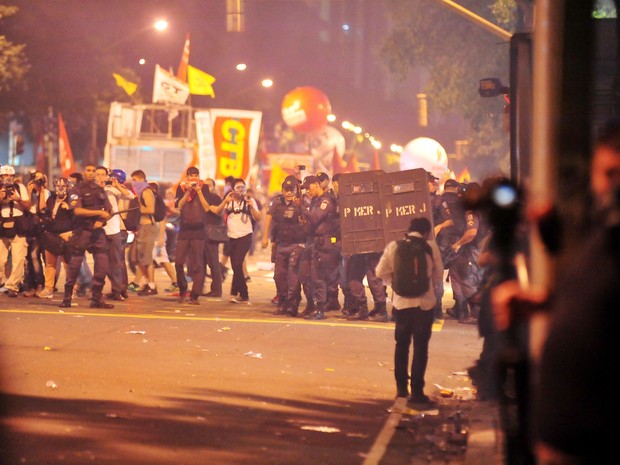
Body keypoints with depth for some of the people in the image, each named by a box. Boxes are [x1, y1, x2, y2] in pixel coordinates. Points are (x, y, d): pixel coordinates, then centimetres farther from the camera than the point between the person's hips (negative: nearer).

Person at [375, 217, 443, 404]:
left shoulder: (393, 246, -1)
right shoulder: (431, 247, -6)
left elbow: (381, 272, -2)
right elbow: (439, 274, -1)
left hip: (401, 302, 2)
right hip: (424, 302, -2)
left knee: (402, 344, 18)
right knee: (420, 347, 5)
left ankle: (401, 387, 21)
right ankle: (417, 391, 3)